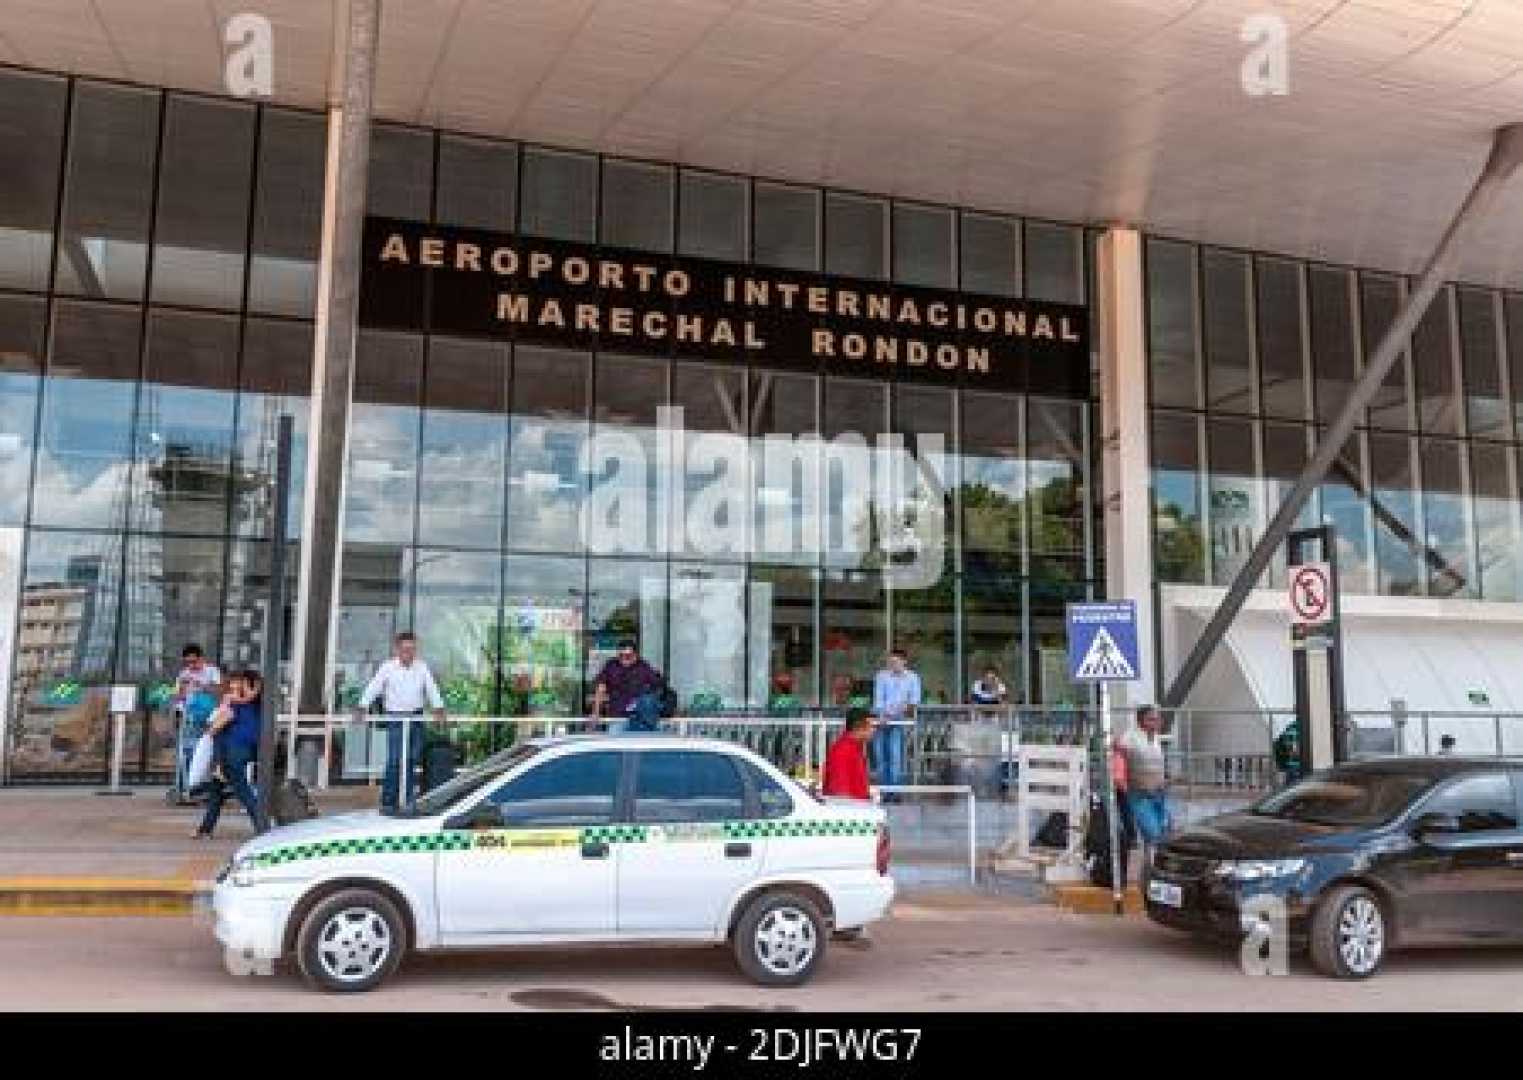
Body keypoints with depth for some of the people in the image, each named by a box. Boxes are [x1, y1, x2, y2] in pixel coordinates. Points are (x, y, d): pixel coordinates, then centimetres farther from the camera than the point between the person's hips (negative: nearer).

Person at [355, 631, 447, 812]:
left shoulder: (422, 667, 6)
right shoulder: (388, 667, -2)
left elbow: (432, 688, 3)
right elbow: (373, 687, -8)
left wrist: (438, 708, -11)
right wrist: (362, 707, -20)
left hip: (416, 718, 3)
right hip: (395, 718, -3)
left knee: (413, 761, 5)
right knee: (394, 761, -10)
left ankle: (410, 800, 13)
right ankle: (387, 802, -4)